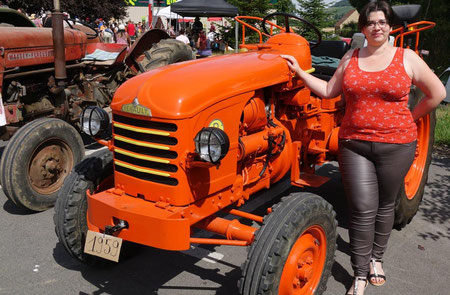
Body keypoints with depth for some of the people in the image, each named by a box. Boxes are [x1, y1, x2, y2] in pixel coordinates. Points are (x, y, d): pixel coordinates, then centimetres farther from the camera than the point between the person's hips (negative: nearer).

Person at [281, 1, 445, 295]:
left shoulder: (407, 58, -1)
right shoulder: (350, 58, 7)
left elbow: (437, 93, 4)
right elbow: (328, 90, 8)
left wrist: (410, 119, 4)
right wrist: (299, 71, 4)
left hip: (395, 146, 0)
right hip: (355, 144, 1)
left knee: (385, 205, 12)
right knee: (363, 209, -3)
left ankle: (376, 258, 34)